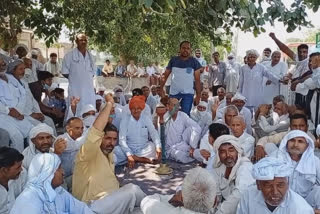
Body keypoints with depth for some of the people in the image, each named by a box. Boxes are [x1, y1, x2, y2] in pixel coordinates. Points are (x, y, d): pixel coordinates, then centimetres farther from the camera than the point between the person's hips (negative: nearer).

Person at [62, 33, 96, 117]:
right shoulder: (70, 55, -4)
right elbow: (65, 72, -1)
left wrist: (88, 79, 7)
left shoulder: (90, 56, 13)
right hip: (76, 89, -5)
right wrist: (74, 78, -1)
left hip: (89, 89, 5)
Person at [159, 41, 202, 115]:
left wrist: (198, 95, -6)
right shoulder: (173, 60, 3)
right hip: (173, 93, 2)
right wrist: (161, 89, -2)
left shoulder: (194, 62, -1)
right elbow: (165, 76, 5)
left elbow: (197, 80, -1)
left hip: (188, 94, -1)